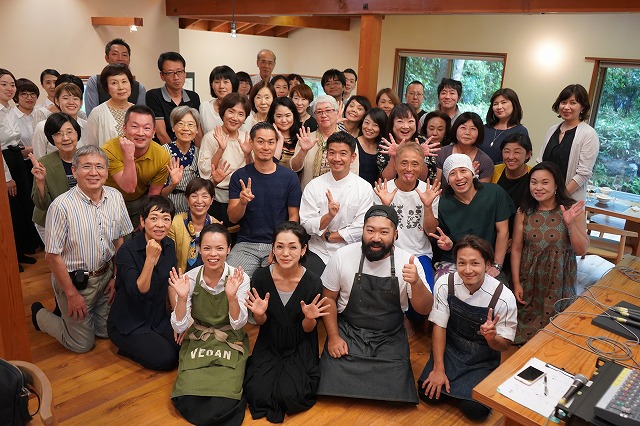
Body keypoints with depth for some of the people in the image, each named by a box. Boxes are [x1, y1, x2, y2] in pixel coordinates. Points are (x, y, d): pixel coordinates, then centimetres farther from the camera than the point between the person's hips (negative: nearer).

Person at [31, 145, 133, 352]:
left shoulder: (115, 197, -6)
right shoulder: (61, 206, -23)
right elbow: (52, 256, -17)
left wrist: (117, 277, 2)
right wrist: (71, 294, -12)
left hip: (106, 275, 5)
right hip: (75, 280, -5)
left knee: (108, 331, 19)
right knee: (83, 344, 10)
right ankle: (40, 314, 33)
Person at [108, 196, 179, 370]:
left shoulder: (169, 245, -4)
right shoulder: (127, 251, -22)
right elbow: (138, 293, -29)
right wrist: (150, 259, -39)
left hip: (158, 318, 6)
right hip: (128, 324, -5)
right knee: (166, 359, -16)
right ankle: (125, 347, 9)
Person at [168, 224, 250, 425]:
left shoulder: (239, 278, -13)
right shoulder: (189, 278, -10)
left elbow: (238, 324, -15)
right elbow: (179, 328, -11)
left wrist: (232, 296, -33)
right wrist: (182, 298, -29)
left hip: (230, 344, -1)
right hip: (197, 343, 2)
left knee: (224, 404, -23)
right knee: (186, 401, -20)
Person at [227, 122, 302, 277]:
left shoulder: (289, 177, 2)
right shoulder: (239, 176, 4)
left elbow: (294, 217, 3)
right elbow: (233, 218, 1)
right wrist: (242, 202, -21)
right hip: (246, 244, 1)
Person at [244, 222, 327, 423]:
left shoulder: (313, 283, -20)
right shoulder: (260, 276, -17)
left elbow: (308, 329, -7)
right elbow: (261, 323, -2)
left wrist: (309, 317, -30)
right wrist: (259, 314, -26)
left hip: (300, 348, -1)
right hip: (269, 344, 2)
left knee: (290, 397, -19)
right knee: (257, 394, -15)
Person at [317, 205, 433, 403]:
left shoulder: (407, 262, -8)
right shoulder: (343, 256, -9)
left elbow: (424, 309, -9)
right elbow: (329, 298, 3)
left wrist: (416, 283, -29)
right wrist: (333, 337, -5)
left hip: (390, 340, 1)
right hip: (348, 333, 0)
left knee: (394, 398, -14)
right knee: (333, 390, -17)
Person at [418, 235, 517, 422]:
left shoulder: (504, 297, -23)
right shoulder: (444, 284, -19)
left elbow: (505, 345, -11)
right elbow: (439, 326, -9)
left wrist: (492, 338, -34)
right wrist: (438, 369, -11)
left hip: (483, 360, -1)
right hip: (450, 348, 2)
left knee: (475, 409, -17)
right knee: (428, 393, -13)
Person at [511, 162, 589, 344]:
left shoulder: (573, 209, -10)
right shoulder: (524, 211, -5)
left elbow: (581, 250, -9)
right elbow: (516, 248, -1)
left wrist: (570, 224, -26)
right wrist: (516, 283, -2)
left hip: (558, 279, -1)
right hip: (530, 278, 1)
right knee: (526, 324, 7)